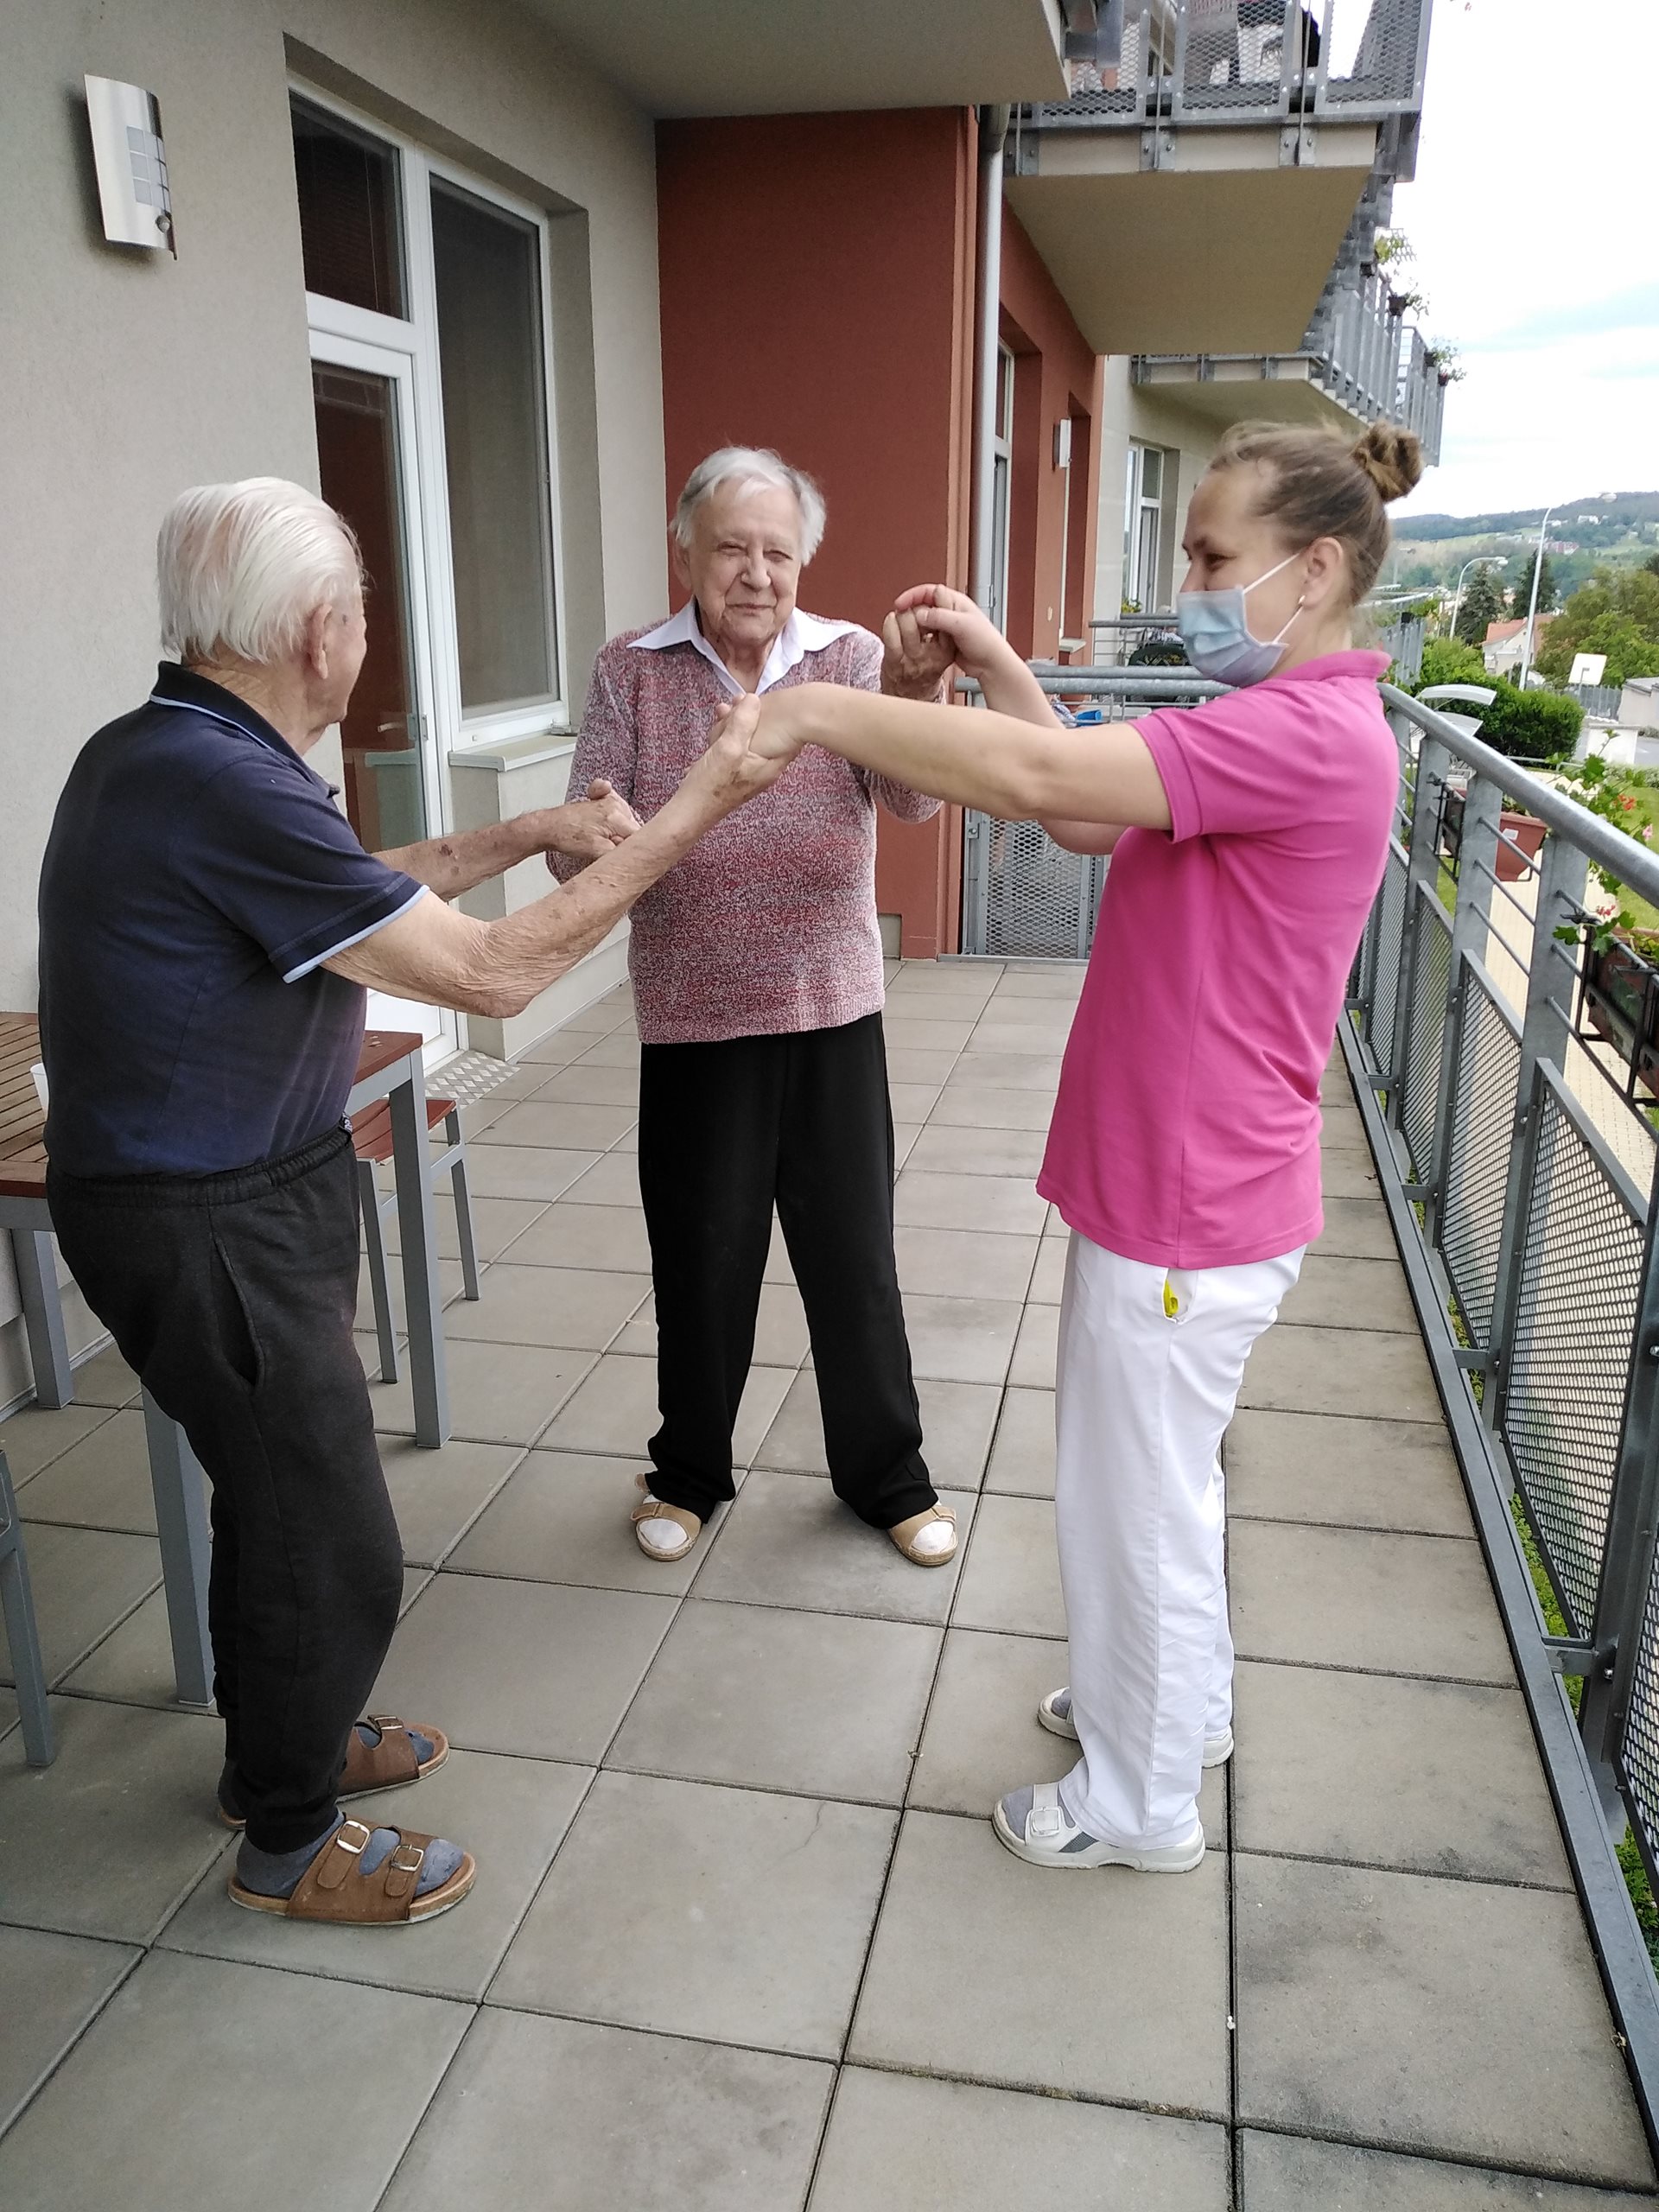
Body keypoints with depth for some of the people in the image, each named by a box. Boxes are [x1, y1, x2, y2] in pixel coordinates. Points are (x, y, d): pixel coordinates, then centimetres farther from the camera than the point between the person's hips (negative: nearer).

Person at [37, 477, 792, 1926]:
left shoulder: (155, 753, 4)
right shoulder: (226, 789, -27)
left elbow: (360, 887, 18)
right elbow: (492, 974, -24)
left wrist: (528, 834, 15)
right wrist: (679, 821, -16)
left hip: (243, 1195, 10)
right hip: (213, 1228, -10)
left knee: (281, 1489, 24)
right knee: (337, 1545, 6)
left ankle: (284, 1739, 45)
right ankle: (289, 1839, 29)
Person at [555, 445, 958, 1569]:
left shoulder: (852, 658, -1)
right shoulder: (632, 673, -1)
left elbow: (915, 799, -17)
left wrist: (921, 694, -37)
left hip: (834, 1012, 1)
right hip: (694, 1021, 0)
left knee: (856, 1254, 10)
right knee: (702, 1260, 12)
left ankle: (888, 1475, 31)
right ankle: (690, 1470, 35)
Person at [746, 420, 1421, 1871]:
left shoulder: (1309, 733, -23)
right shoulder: (1292, 728, 12)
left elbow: (1041, 780, -32)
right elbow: (1093, 815, 14)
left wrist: (818, 707, -22)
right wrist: (997, 667, 4)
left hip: (1185, 1209, -10)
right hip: (1188, 1189, 10)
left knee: (1136, 1505, 8)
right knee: (1164, 1479, 26)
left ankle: (1139, 1804, 31)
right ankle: (1181, 1704, 49)